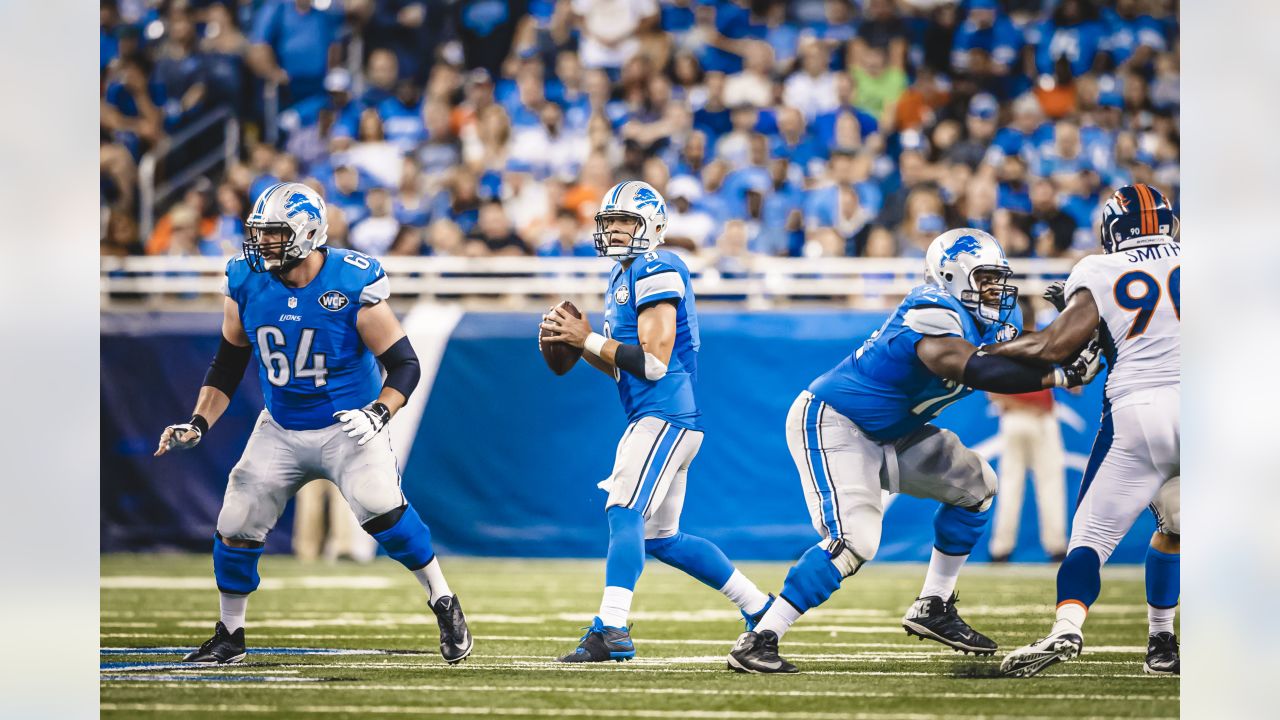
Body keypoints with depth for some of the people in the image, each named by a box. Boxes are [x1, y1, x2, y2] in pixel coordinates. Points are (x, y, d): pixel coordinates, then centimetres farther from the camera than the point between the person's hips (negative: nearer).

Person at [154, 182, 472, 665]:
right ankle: (229, 638, 22)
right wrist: (198, 424, -2)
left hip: (348, 426, -5)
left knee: (379, 507, -27)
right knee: (237, 526, 1)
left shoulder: (352, 286, -21)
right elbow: (228, 364, 8)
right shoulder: (246, 285, -7)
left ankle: (445, 607, -10)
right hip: (280, 430, 5)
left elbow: (404, 365, -14)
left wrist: (379, 413, -30)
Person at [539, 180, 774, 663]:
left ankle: (611, 630, -29)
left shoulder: (657, 272, -13)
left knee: (625, 512, -20)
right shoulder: (623, 277, 18)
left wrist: (589, 339, -14)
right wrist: (578, 344, 6)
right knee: (661, 538, 15)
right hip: (652, 418, 11)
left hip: (667, 415, -11)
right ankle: (757, 607, 26)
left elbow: (654, 362, -19)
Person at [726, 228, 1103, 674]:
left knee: (975, 485, 12)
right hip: (830, 424, -11)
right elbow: (978, 371, -40)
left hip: (884, 433, 11)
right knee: (854, 541, -25)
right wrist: (1063, 376, -40)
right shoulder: (934, 315, -27)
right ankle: (757, 641, -21)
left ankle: (933, 608, 18)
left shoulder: (968, 318, 3)